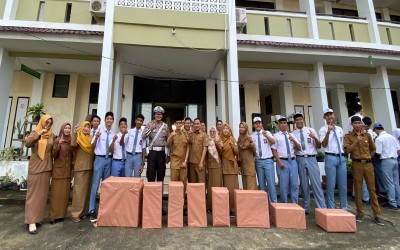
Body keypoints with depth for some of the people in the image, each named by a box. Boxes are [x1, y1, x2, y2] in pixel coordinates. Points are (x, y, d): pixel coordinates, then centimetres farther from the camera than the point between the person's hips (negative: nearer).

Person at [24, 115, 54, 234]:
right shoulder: (35, 132, 0)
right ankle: (31, 221, 0)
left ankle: (37, 217, 19)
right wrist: (39, 134, -28)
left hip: (47, 167, 3)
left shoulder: (52, 135, 8)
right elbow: (27, 144, -18)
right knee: (33, 192, -3)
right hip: (35, 166, -3)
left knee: (43, 193, 8)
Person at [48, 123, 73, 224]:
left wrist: (72, 167, 11)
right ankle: (53, 215, 9)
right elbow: (53, 155, -11)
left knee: (65, 192, 8)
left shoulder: (71, 141, 6)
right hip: (58, 169, -4)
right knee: (56, 193, 0)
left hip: (67, 170, 4)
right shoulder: (57, 140, -5)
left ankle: (61, 214, 18)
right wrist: (59, 144, -24)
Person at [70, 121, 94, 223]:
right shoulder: (78, 138, -1)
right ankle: (75, 213, 6)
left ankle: (84, 211, 21)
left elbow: (94, 151, 10)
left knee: (87, 189, 10)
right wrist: (75, 133, -31)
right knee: (79, 190, -3)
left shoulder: (91, 139, 11)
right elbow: (73, 145, -23)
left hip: (90, 167, 5)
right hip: (80, 168, -5)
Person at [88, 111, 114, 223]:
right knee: (95, 185, -2)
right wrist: (96, 137, -21)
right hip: (99, 159, -4)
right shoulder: (99, 131, -4)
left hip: (109, 160, 4)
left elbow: (112, 149, 3)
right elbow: (92, 146, -2)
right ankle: (92, 210, 8)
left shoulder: (113, 134, 5)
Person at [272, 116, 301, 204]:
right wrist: (279, 162, -12)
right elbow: (274, 150, -3)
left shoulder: (291, 135, 15)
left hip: (293, 161, 4)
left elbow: (299, 148, 11)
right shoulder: (276, 136, 2)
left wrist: (294, 140, -7)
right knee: (284, 186, 2)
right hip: (282, 161, -4)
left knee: (295, 185, 8)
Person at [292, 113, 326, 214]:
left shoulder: (311, 130, 5)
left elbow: (319, 146, 5)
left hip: (311, 159, -1)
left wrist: (314, 138, -13)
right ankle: (306, 208, 21)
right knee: (304, 184, 9)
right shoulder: (293, 134, 4)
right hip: (300, 159, 1)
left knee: (316, 183, -2)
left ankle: (322, 208, 7)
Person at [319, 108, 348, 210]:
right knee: (331, 185, 1)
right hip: (330, 158, -5)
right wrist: (328, 131, -27)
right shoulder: (323, 130, -3)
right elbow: (324, 145, -16)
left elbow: (342, 144, 21)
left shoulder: (340, 129, 14)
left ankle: (344, 208, 23)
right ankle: (331, 209, 13)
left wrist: (343, 155, 13)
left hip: (341, 157, 5)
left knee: (343, 185, 11)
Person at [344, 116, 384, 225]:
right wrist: (357, 141, -19)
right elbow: (347, 150, -13)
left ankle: (377, 215, 15)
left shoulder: (367, 135, 9)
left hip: (368, 164, 3)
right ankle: (360, 213, 14)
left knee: (372, 189, 6)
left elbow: (373, 149, 21)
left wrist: (367, 158, 11)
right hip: (357, 164, -3)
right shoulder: (348, 136, 0)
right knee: (358, 189, 3)